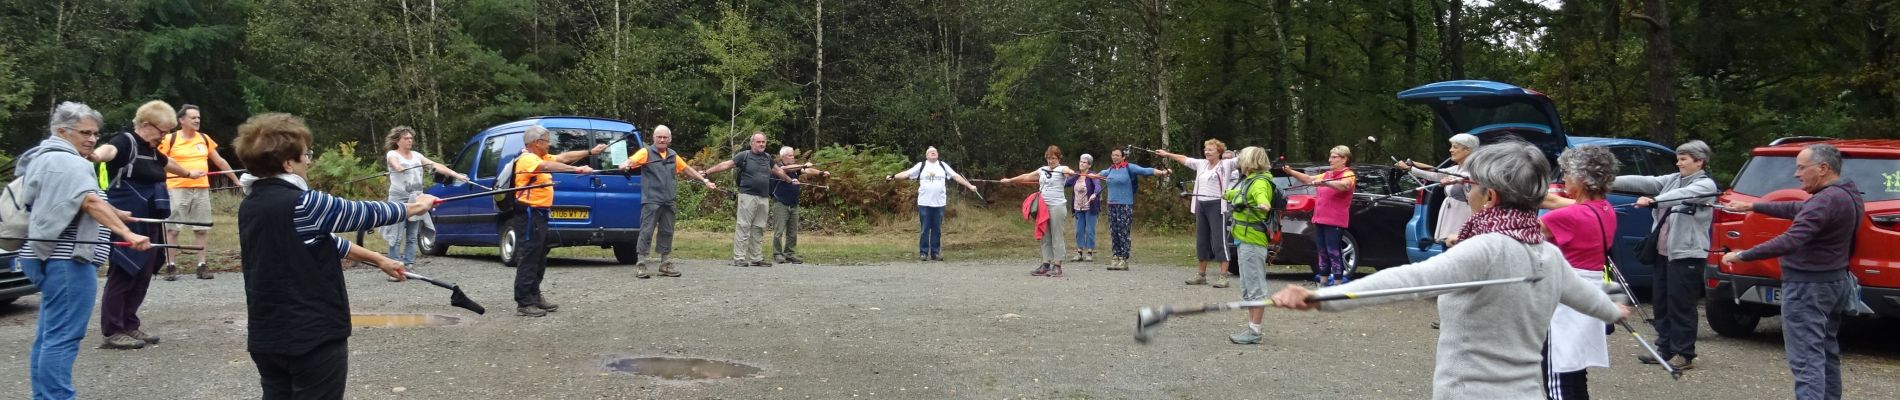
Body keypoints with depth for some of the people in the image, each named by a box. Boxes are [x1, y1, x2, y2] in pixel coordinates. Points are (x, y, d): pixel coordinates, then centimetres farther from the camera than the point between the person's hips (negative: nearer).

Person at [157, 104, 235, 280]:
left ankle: (202, 266, 10)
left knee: (203, 229, 4)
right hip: (177, 189, -4)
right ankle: (171, 266, 4)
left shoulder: (205, 139, 11)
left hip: (202, 189, 4)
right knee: (173, 228, -1)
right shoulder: (170, 139, -2)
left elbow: (219, 161, 18)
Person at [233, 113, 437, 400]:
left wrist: (378, 260, 24)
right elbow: (364, 214, -6)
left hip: (266, 339, 8)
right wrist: (414, 207, 12)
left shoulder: (250, 207, 7)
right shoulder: (300, 204, -18)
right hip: (313, 338, -8)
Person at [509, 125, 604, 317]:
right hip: (529, 214, -11)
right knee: (528, 259, -9)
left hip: (539, 214, 11)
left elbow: (564, 157, 18)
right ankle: (524, 303, -7)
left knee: (539, 259, 17)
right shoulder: (527, 159, -15)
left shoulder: (540, 157, 15)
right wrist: (576, 169, -40)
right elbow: (548, 167, -32)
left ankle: (534, 296, 26)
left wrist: (590, 152, 15)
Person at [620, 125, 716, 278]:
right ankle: (641, 265, -4)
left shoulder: (673, 156, 17)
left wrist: (705, 181, 30)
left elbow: (687, 169, 28)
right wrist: (625, 165, -41)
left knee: (667, 233, 10)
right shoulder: (646, 152, -1)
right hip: (651, 201, -6)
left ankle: (666, 265, 18)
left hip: (668, 202, 6)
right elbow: (631, 161, -17)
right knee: (646, 232, -6)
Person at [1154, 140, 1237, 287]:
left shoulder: (1225, 165, -4)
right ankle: (1201, 275, 21)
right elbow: (1184, 159, 26)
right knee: (1201, 240, 12)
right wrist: (1168, 154, 32)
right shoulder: (1202, 164, 14)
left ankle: (1224, 277, -6)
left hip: (1217, 206, -7)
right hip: (1201, 205, 7)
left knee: (1219, 241, -8)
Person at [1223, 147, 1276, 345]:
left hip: (1253, 243, -11)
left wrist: (1263, 205, -58)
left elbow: (1261, 196, -36)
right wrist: (1226, 194, 58)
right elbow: (1236, 193, 40)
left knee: (1255, 288, -8)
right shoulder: (1249, 181, 17)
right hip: (1247, 241, 11)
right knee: (1248, 289, 15)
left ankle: (1254, 332, -6)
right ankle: (1251, 328, 20)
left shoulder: (1260, 182, -14)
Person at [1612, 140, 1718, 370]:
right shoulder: (1673, 180, 15)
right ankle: (1665, 349, 19)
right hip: (1664, 252, 8)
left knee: (1681, 305, -5)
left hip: (1686, 254, -8)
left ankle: (1685, 355, 1)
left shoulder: (1706, 185, -7)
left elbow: (1681, 196, -26)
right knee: (1661, 302, 11)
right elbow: (1643, 182, 4)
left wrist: (1653, 201, -43)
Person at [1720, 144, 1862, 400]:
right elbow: (1796, 209, 23)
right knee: (1826, 351, 21)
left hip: (1808, 287, -11)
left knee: (1806, 359, -13)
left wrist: (1742, 256, -26)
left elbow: (1791, 241, -31)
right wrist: (1752, 207, 27)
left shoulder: (1827, 200, -23)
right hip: (1835, 280, 11)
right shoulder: (1847, 196, 10)